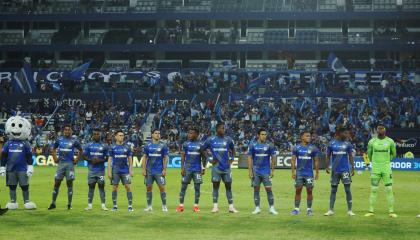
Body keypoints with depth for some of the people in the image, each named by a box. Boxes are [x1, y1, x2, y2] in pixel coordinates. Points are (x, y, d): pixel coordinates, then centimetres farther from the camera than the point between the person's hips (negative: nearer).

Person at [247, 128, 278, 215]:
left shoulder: (270, 145, 1)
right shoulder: (253, 145, 1)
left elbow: (273, 158, 4)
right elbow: (250, 158, 3)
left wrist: (272, 170, -1)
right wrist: (250, 171, -3)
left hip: (266, 171, -1)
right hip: (256, 171, 1)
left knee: (269, 189, -3)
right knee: (256, 189, 4)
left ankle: (271, 208, 3)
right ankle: (257, 208, 11)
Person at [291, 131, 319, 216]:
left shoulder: (313, 148, 3)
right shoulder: (296, 148, 2)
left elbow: (316, 161, 7)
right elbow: (293, 160, 3)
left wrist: (317, 172, 3)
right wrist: (293, 171, -5)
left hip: (309, 173, 0)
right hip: (299, 173, 0)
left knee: (309, 191, 1)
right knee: (298, 190, 1)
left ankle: (309, 209, 9)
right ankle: (296, 208, 7)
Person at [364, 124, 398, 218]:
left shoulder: (390, 141, 0)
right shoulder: (372, 142, 1)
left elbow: (394, 154, 15)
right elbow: (369, 154, 16)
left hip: (387, 168, 0)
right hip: (375, 169, 1)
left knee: (389, 190, -2)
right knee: (373, 190, 1)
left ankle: (391, 211, 2)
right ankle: (371, 211, 7)